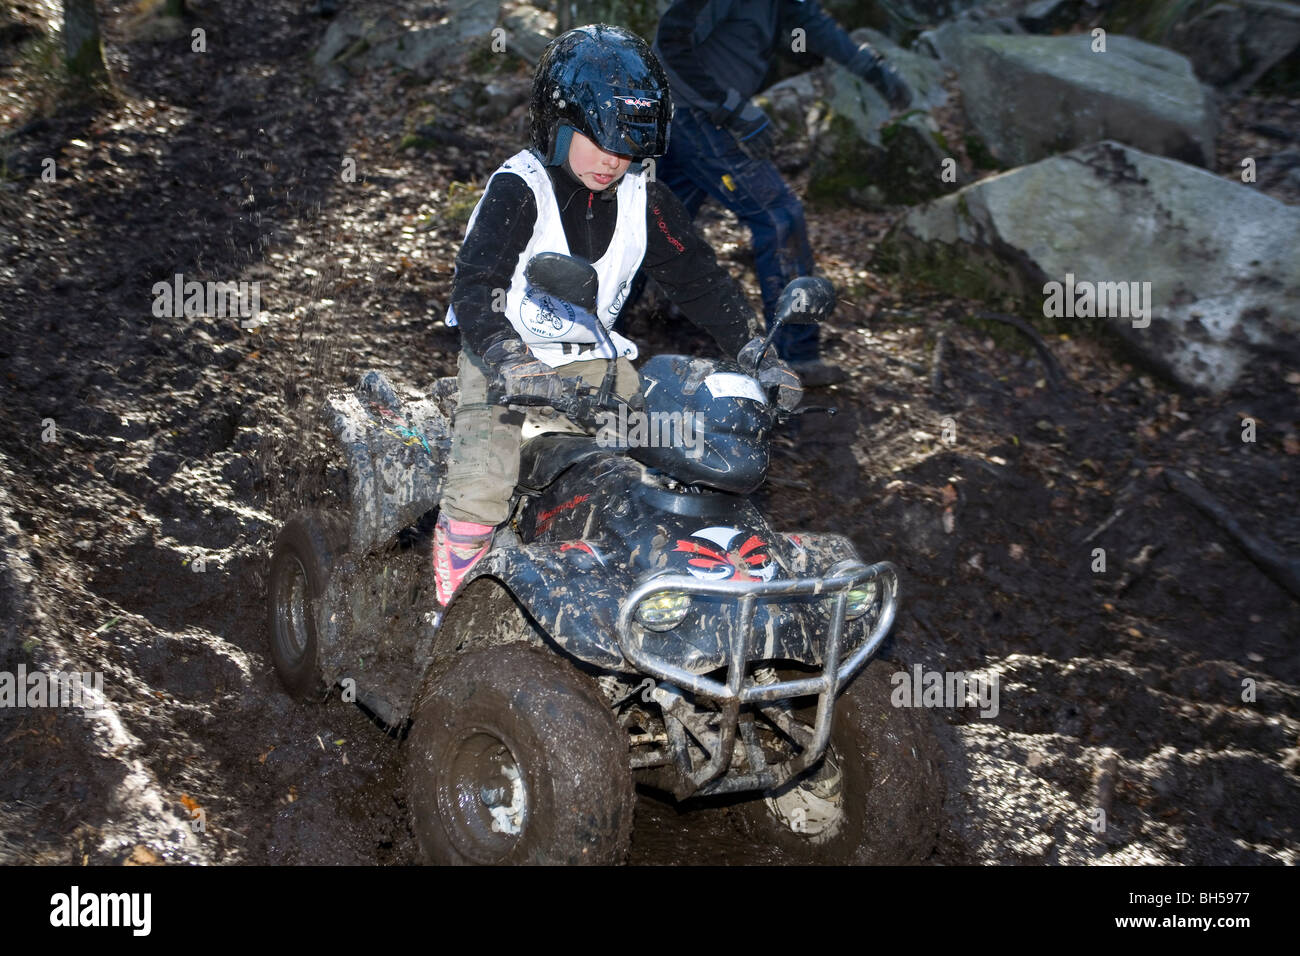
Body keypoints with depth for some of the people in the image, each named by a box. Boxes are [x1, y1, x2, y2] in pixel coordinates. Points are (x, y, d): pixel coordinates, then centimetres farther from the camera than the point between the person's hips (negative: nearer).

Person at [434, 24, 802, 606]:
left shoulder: (644, 201, 1)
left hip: (594, 356, 5)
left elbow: (698, 279, 6)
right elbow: (475, 290, -25)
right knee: (480, 494, -21)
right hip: (503, 355, -5)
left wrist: (759, 355, -5)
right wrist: (517, 369, -42)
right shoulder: (518, 190, -15)